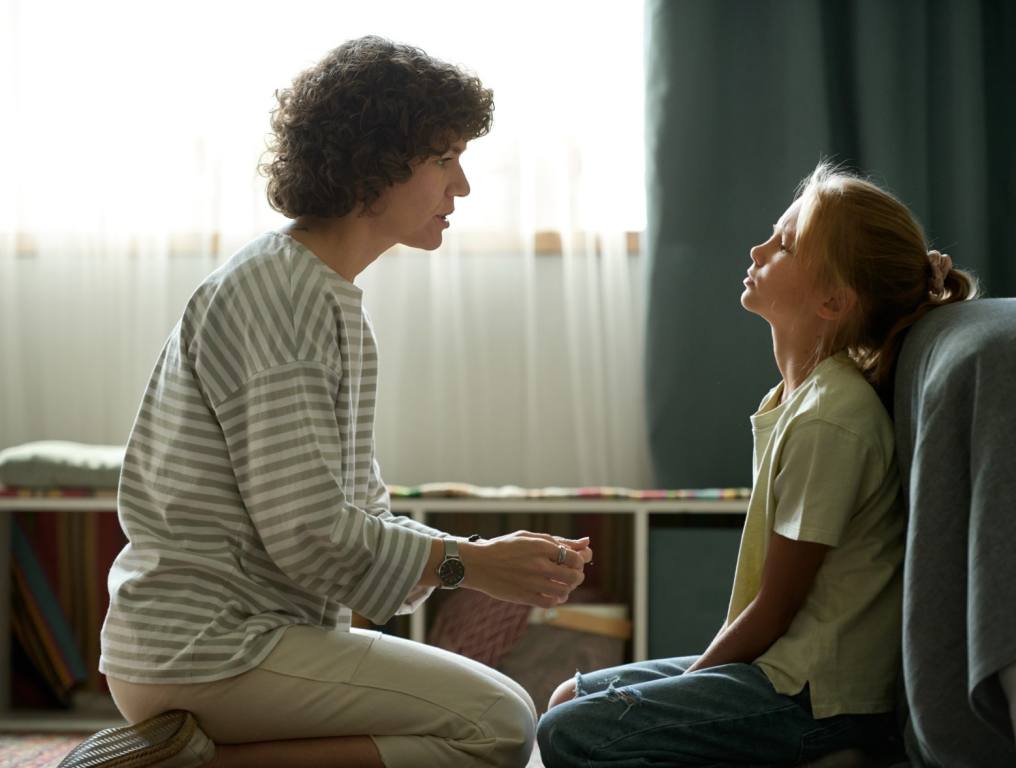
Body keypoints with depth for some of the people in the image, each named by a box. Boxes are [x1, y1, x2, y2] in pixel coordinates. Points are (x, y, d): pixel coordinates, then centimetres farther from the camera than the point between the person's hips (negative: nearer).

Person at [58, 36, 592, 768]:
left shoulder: (333, 297, 16)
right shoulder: (276, 293, -15)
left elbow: (360, 510, 16)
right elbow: (308, 534, -20)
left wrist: (492, 555, 3)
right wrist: (469, 564, -11)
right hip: (209, 647, -10)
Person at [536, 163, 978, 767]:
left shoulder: (829, 420, -21)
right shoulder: (798, 396, 9)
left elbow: (774, 607, -16)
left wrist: (689, 682, -5)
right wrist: (698, 677, 9)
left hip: (819, 699, -10)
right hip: (785, 667, 10)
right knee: (572, 696, 13)